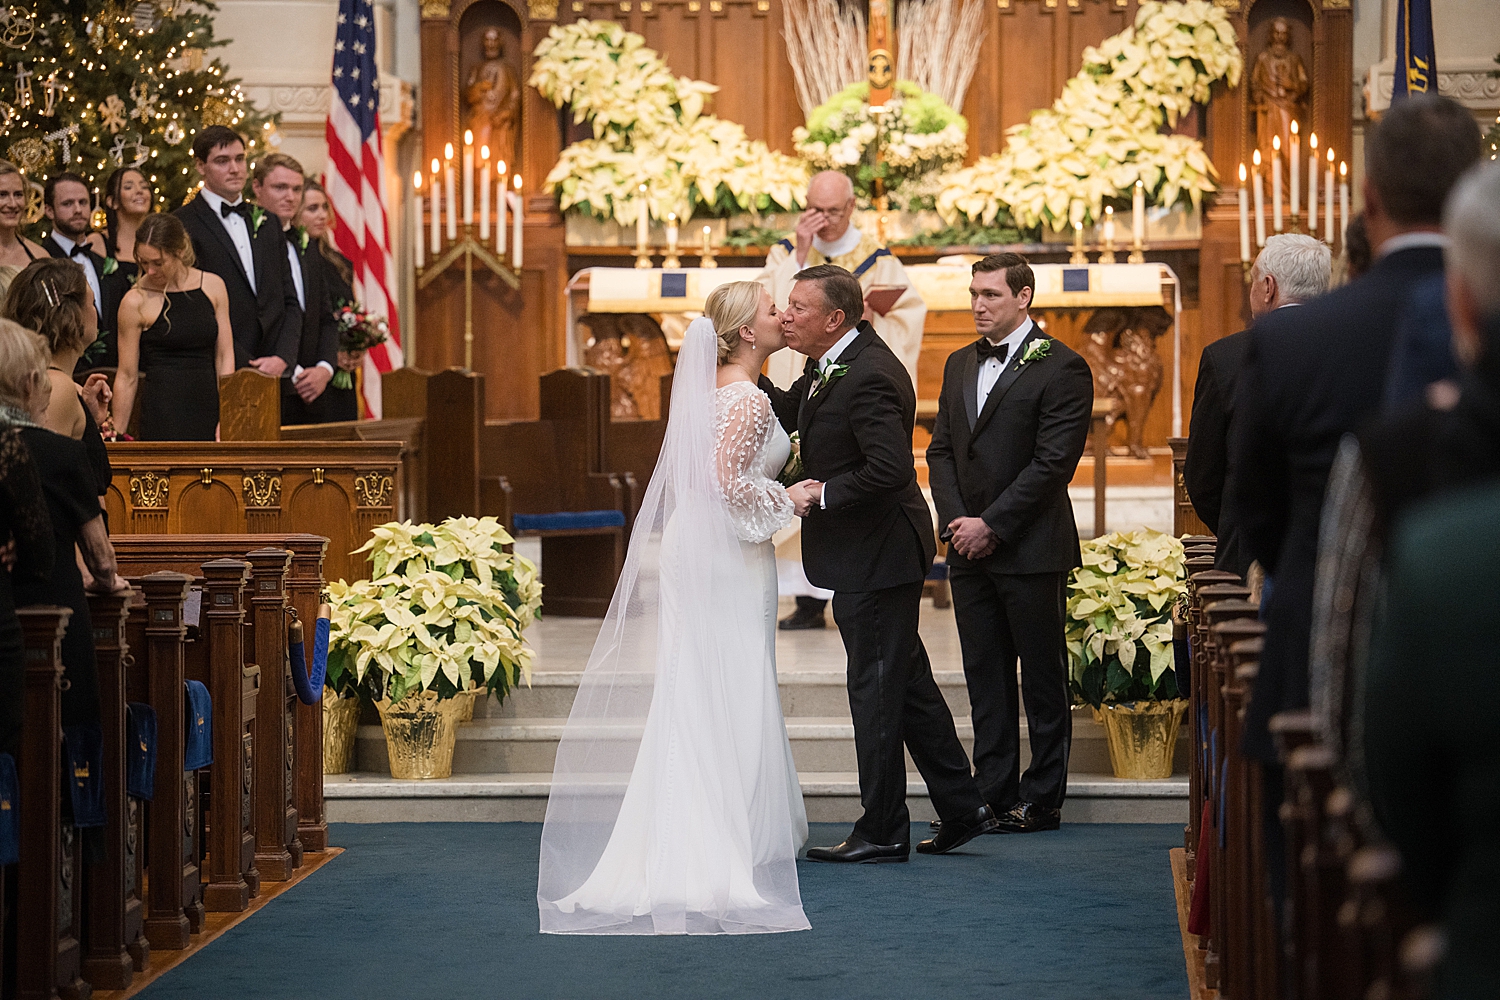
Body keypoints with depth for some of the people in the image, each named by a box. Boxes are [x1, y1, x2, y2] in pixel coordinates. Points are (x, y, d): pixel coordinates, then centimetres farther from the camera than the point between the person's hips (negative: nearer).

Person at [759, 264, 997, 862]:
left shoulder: (870, 377, -24)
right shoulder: (831, 365, 8)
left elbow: (889, 469, -30)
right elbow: (790, 417, 18)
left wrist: (822, 494, -19)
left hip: (876, 555, -10)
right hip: (869, 551, 10)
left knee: (876, 689, -1)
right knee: (907, 681, 16)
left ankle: (882, 833, 9)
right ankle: (962, 808, 24)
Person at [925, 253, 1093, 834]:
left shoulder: (1061, 368, -7)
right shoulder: (959, 365, 15)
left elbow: (1053, 462, -13)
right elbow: (941, 451, 14)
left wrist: (992, 525, -14)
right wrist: (955, 520, -2)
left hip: (1031, 549, -6)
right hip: (970, 549, 6)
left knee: (1043, 678, 1)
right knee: (985, 677, 8)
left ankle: (1043, 800, 6)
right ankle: (994, 793, 14)